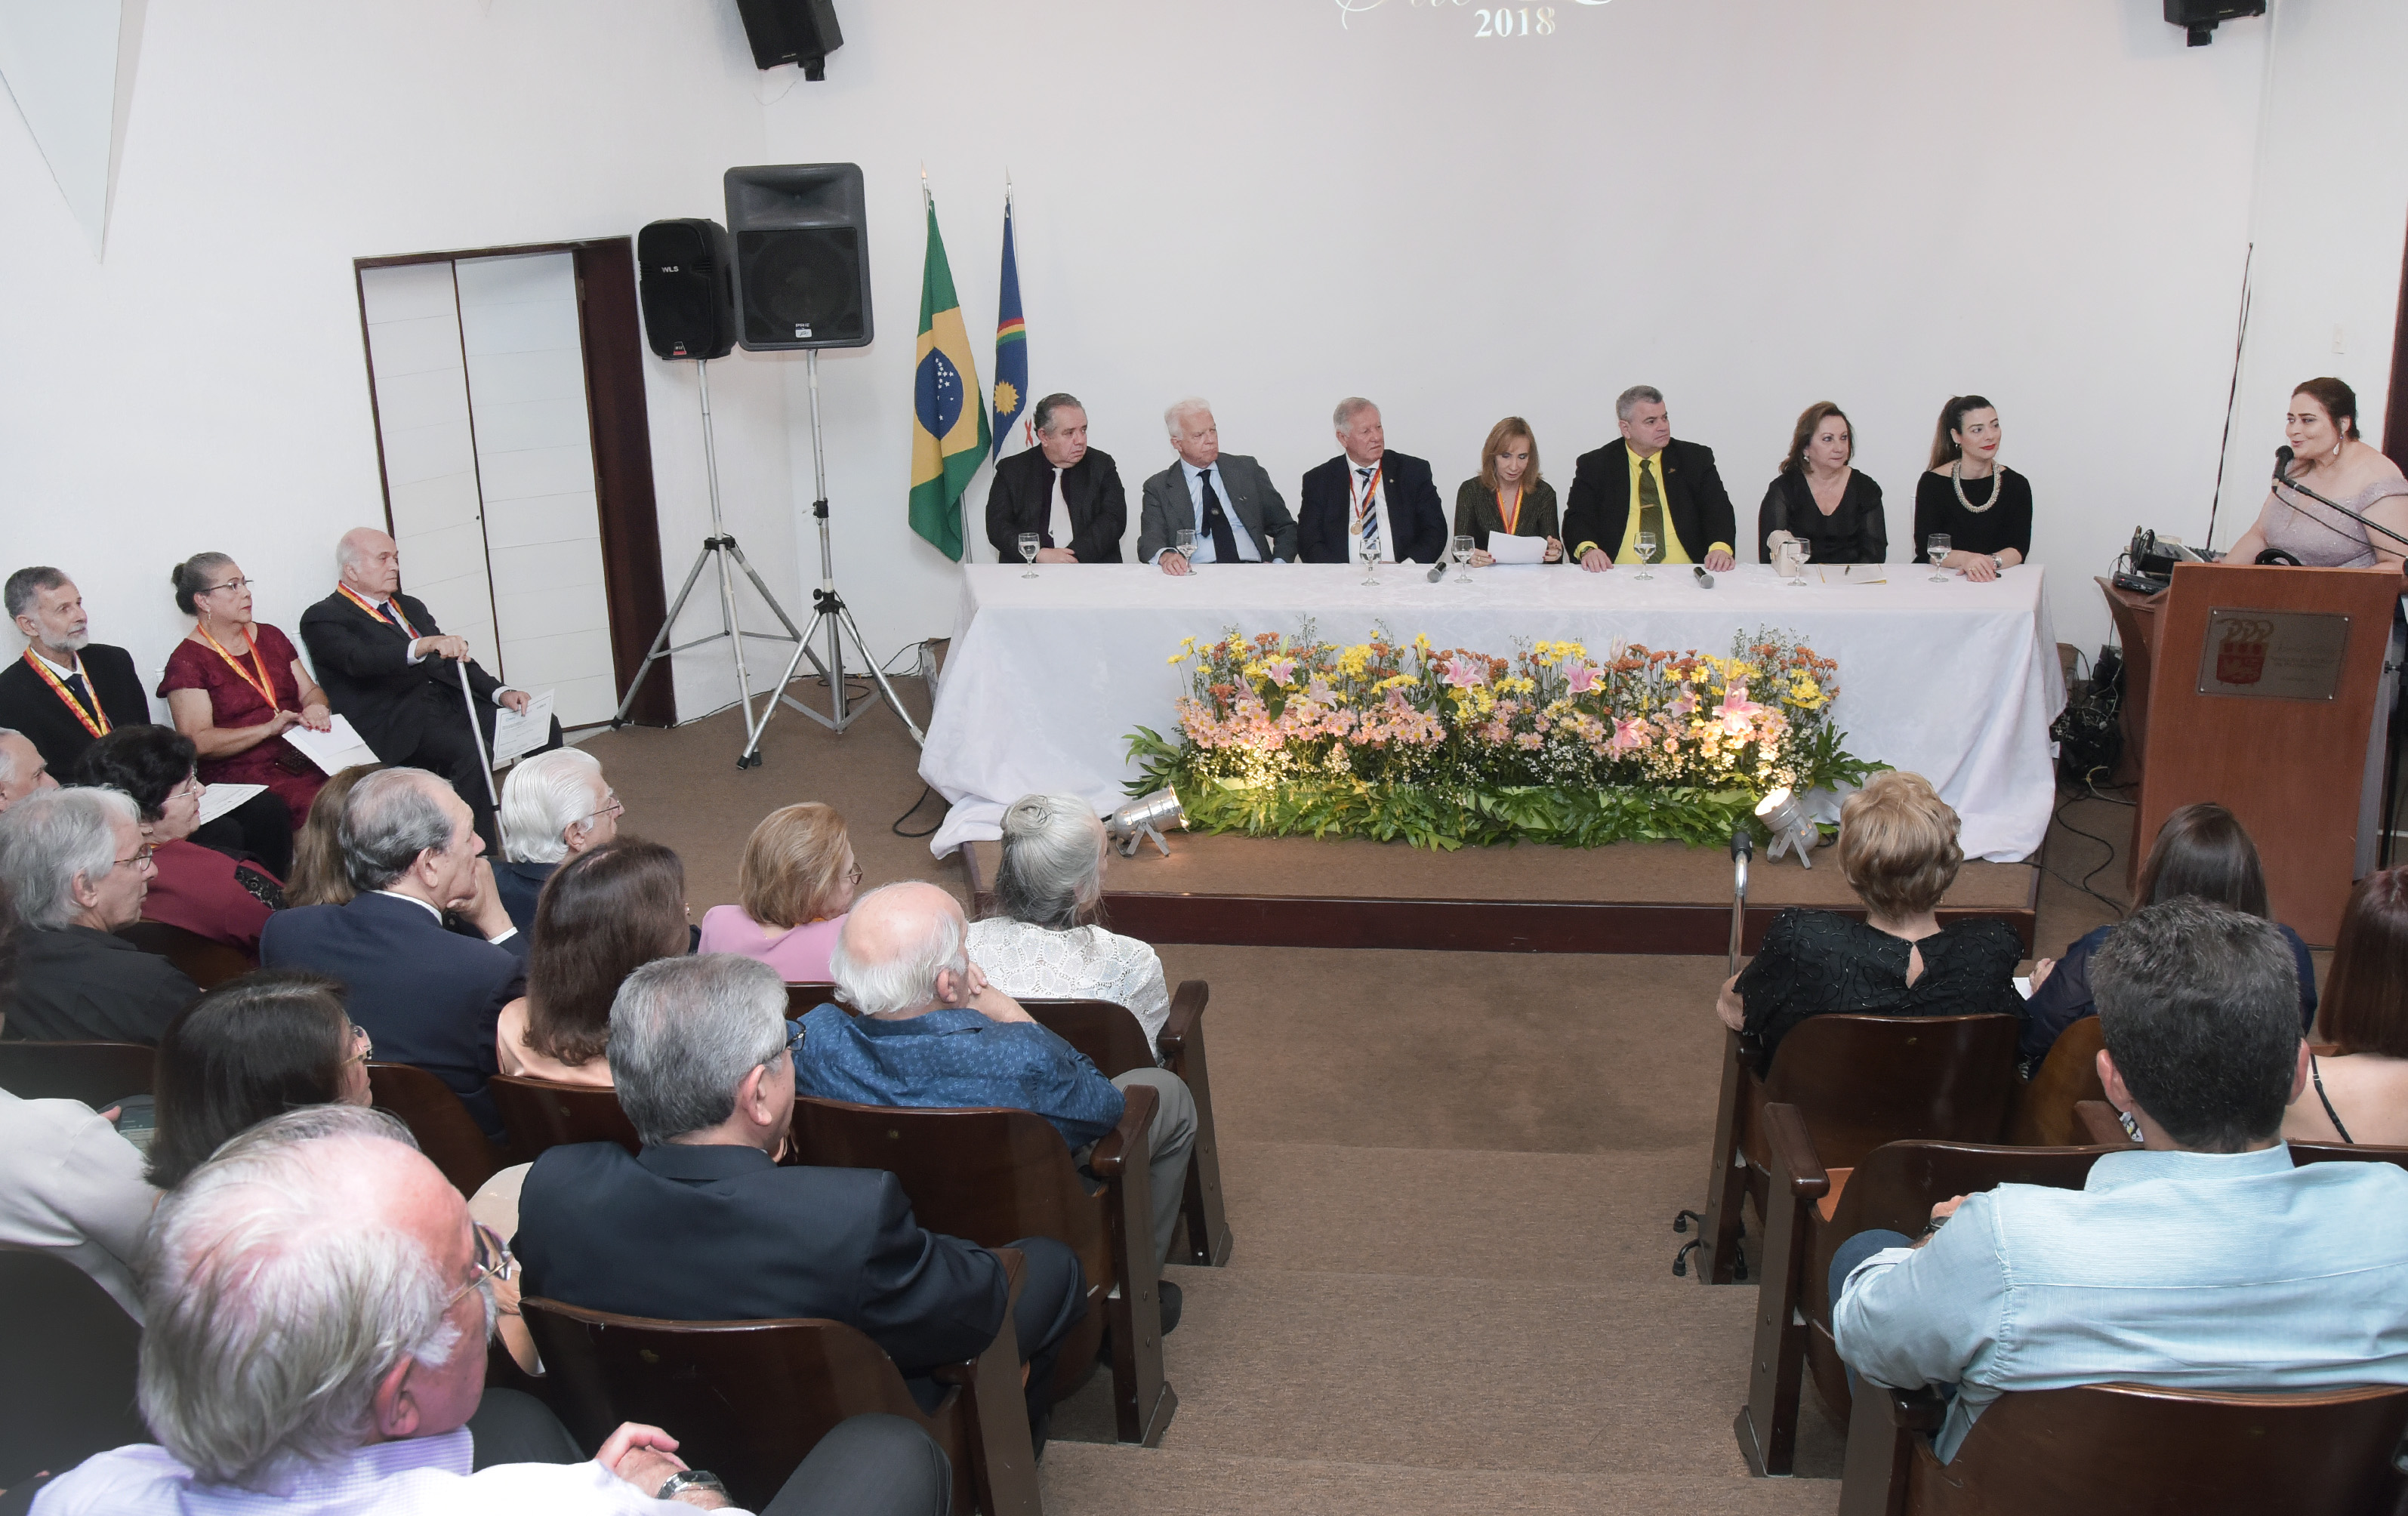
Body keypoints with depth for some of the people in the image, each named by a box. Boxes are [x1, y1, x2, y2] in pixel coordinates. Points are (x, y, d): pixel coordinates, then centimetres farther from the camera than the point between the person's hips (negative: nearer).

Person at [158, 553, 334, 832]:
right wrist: (269, 728, -20)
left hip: (307, 761, 6)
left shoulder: (269, 636, 19)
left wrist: (315, 709, -6)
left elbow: (311, 691, 20)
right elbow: (198, 741, -9)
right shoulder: (188, 660, 1)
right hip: (241, 774, -6)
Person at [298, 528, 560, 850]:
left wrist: (501, 692, 1)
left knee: (543, 725, -8)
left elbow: (453, 660, 20)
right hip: (396, 722, -8)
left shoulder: (410, 606, 24)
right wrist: (428, 644, -37)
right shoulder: (323, 618, 0)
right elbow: (362, 660, -21)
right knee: (470, 752, -35)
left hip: (447, 701, 8)